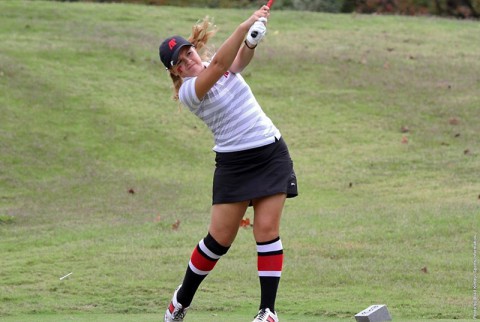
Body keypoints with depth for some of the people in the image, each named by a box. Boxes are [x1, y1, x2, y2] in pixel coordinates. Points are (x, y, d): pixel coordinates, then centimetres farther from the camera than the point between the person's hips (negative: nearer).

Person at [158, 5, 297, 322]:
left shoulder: (227, 67, 6)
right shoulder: (187, 91, -10)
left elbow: (241, 58, -16)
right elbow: (219, 64, -26)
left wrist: (252, 41, -40)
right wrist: (244, 27, -36)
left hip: (271, 153, 3)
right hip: (233, 162, -3)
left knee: (267, 229, -6)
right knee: (220, 237, -2)